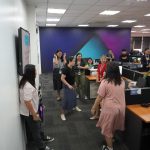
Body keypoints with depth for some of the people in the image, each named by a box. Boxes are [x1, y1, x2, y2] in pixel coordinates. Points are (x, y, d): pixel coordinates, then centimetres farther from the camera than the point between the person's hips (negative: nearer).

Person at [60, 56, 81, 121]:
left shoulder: (72, 68, -1)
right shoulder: (65, 69, -25)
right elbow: (62, 78, -25)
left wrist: (74, 83, 14)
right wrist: (68, 85, -26)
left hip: (72, 85, 8)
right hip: (67, 86, -8)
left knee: (74, 96, 24)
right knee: (66, 99, -6)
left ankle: (75, 107, 49)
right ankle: (62, 114, 6)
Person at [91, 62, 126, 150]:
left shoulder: (105, 82, -19)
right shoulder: (122, 81, -1)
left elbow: (99, 97, -15)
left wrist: (94, 108, -4)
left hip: (110, 109, -6)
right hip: (121, 107, 6)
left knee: (107, 129, 13)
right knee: (114, 126, 27)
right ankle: (111, 139, 48)